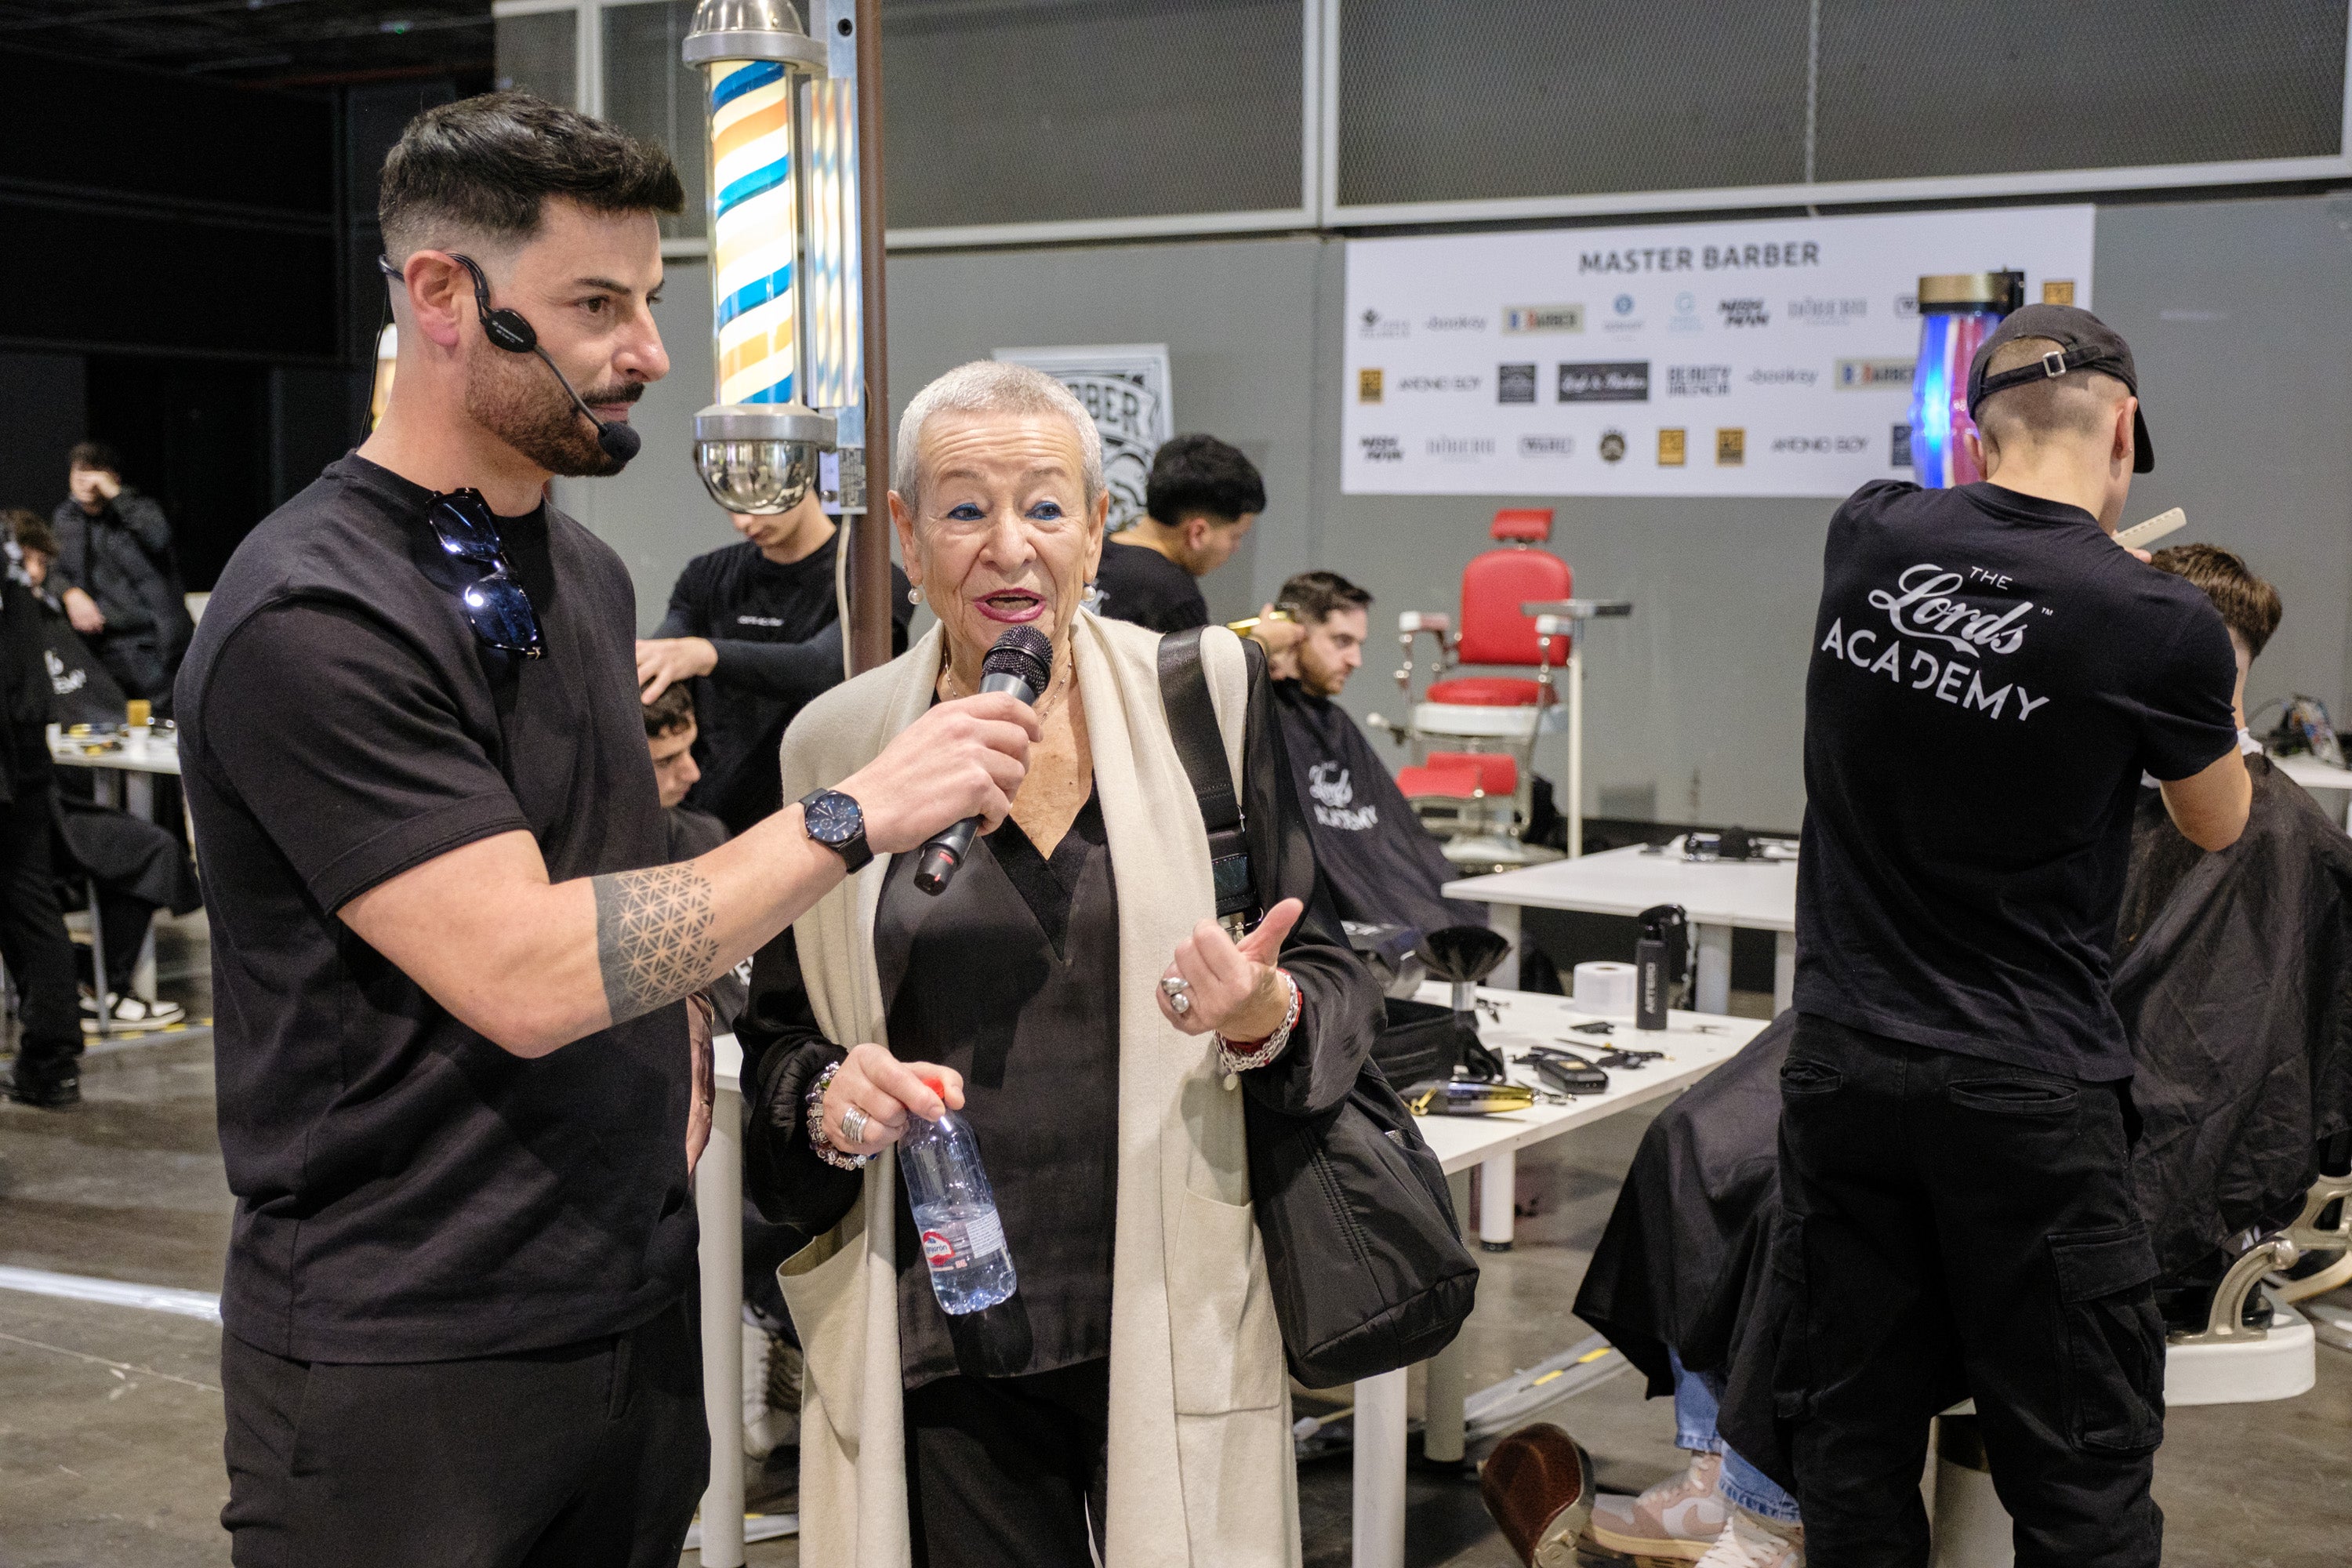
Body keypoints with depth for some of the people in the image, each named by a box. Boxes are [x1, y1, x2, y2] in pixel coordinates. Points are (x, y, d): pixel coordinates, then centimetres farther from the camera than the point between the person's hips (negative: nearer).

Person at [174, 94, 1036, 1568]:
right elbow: (523, 976, -25)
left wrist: (678, 1027, 6)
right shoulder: (311, 619, -19)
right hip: (406, 1362, -7)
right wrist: (850, 816, -23)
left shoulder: (586, 571, 10)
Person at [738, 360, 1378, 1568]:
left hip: (1174, 1319, 0)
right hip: (936, 1341, 1)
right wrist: (827, 1098, -10)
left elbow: (1332, 980, 4)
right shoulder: (834, 744, 2)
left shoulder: (1207, 695, 0)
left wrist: (1265, 1016, -17)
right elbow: (780, 1034, 11)